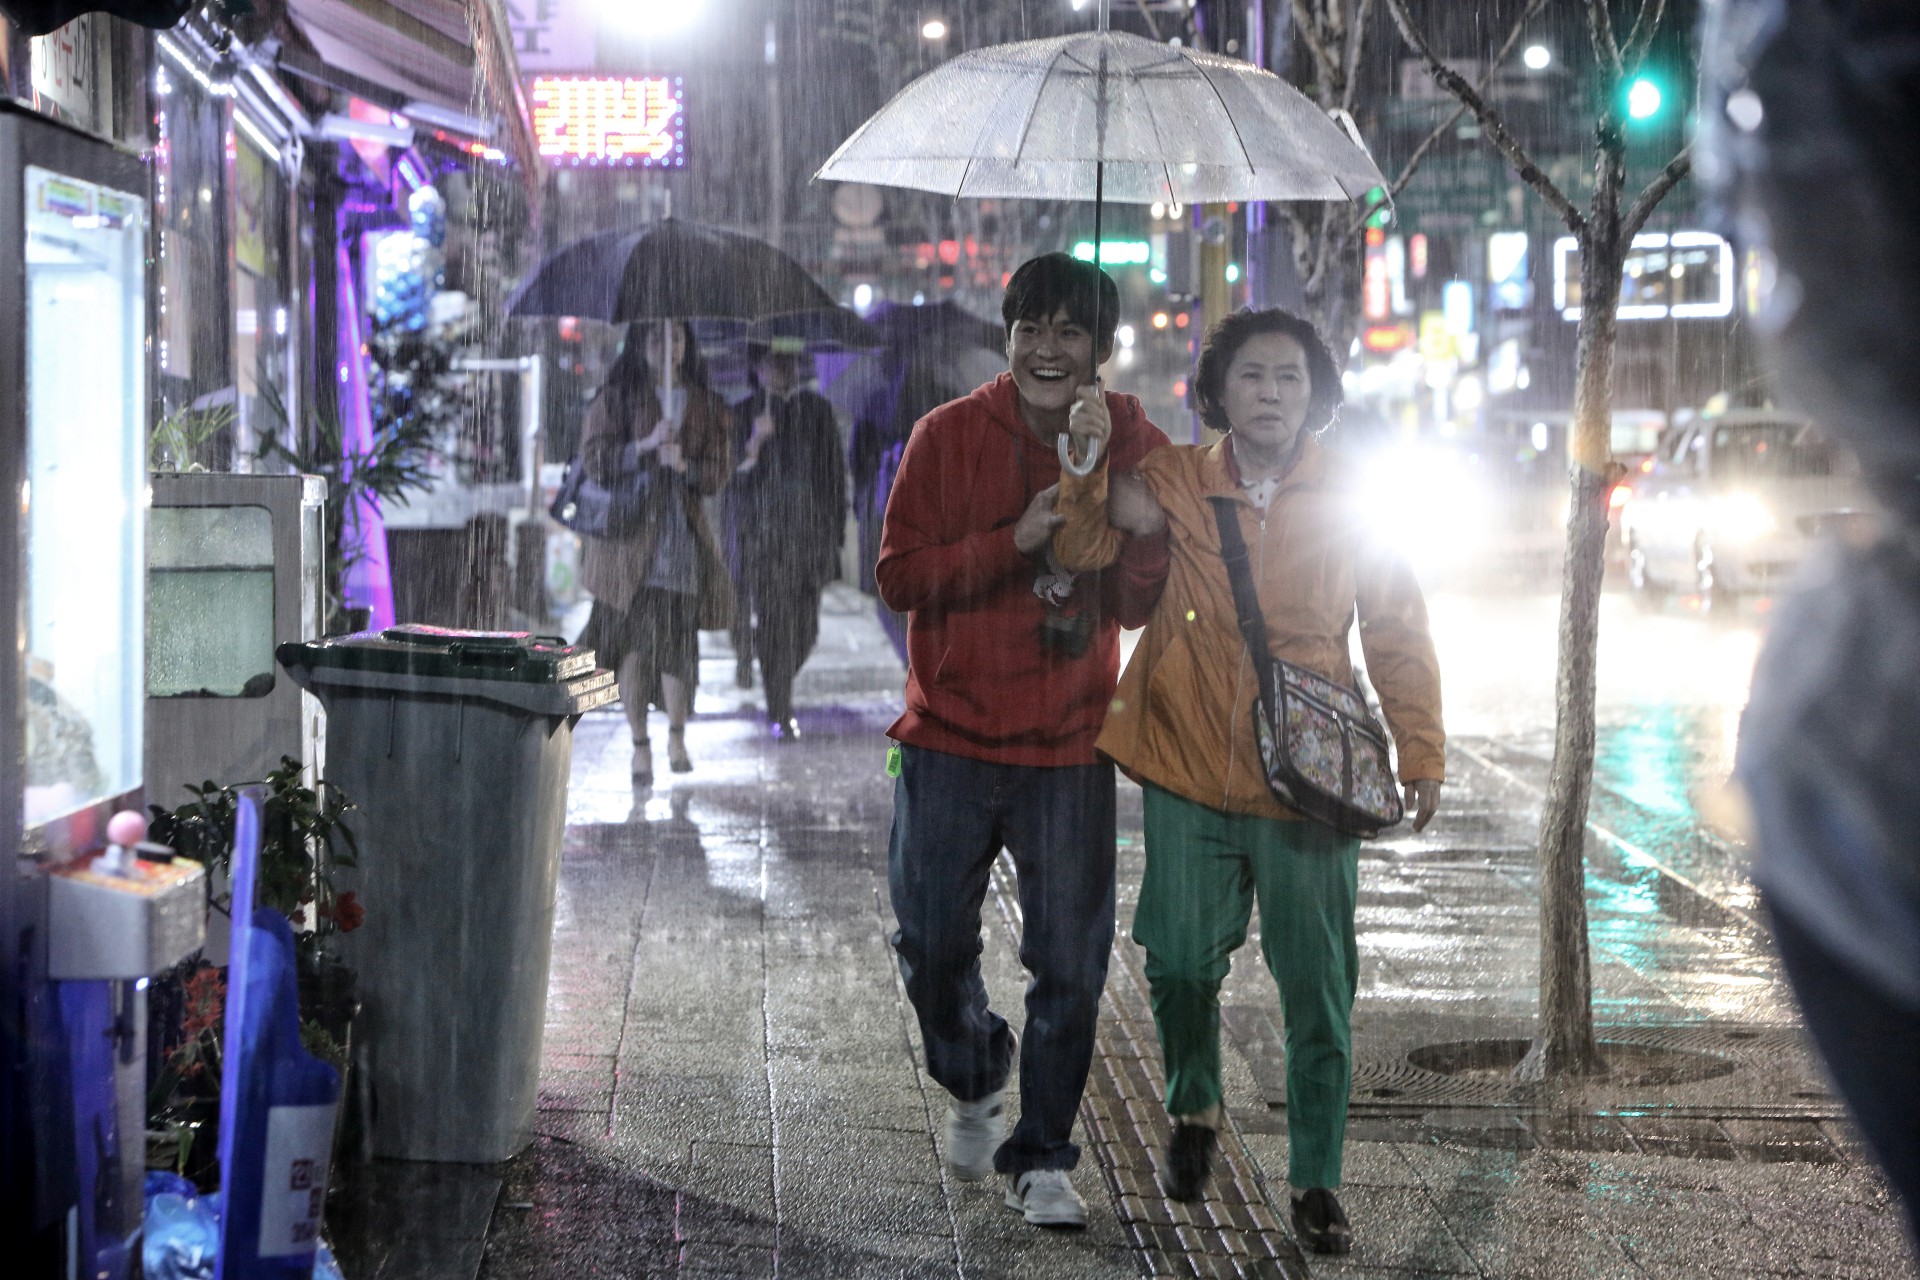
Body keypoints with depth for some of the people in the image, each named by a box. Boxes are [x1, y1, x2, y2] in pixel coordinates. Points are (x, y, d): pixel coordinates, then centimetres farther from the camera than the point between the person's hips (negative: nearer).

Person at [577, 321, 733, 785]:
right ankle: (640, 743, 4)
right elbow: (595, 459, -4)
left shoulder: (706, 406, 12)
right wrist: (646, 444, -16)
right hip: (629, 530, -2)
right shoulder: (616, 399, 5)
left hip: (682, 532, 2)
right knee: (634, 637, -6)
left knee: (677, 636, -2)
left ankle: (676, 734, 17)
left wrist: (685, 465, -12)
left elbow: (719, 470, 7)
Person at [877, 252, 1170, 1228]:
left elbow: (1142, 605, -5)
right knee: (932, 948, 6)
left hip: (1070, 752, 0)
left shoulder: (1136, 447, 1)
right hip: (949, 742, 0)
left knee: (1070, 965, -1)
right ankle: (975, 1084, 36)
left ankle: (1041, 1158, 14)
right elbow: (898, 577, -7)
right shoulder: (949, 435, -2)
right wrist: (1016, 538, -19)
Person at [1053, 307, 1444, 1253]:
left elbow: (1399, 635, 6)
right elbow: (1082, 551, -1)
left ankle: (1315, 1181, 14)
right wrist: (1093, 462, -16)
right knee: (1181, 960, 3)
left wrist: (1421, 753, 3)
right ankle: (1194, 1110, 33)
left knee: (1317, 986, 1)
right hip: (1189, 771, 1)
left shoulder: (1350, 500, 1)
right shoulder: (1176, 482, 2)